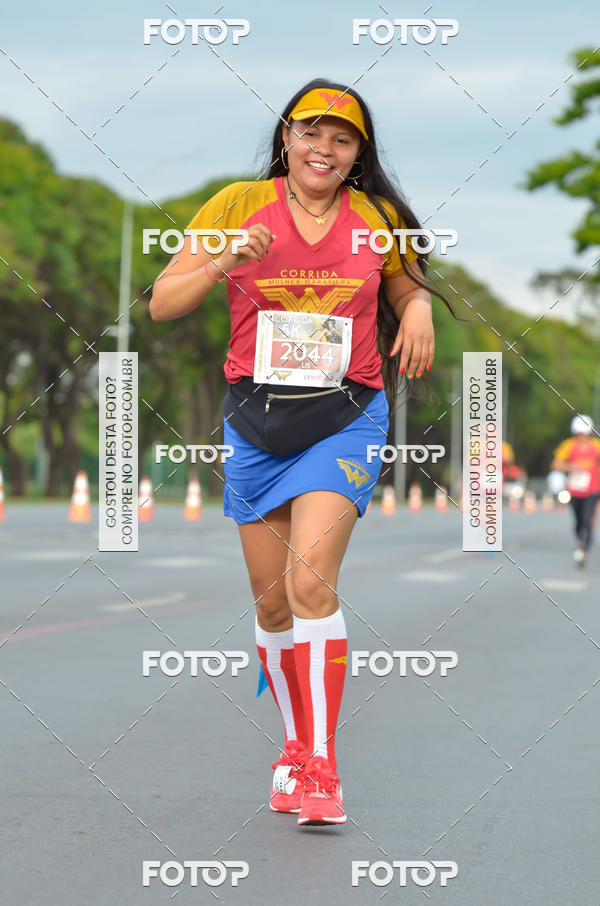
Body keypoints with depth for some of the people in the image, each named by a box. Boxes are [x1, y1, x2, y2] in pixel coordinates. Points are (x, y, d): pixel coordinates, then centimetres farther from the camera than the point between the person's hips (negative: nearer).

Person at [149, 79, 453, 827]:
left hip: (345, 419, -2)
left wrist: (419, 310, -2)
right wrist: (222, 264, -19)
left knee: (311, 577, -20)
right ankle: (297, 744, 29)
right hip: (255, 421, 2)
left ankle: (320, 767, -16)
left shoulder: (378, 218, 4)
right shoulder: (239, 204, 1)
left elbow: (408, 287, 22)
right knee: (272, 599, 7)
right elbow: (162, 304, 0)